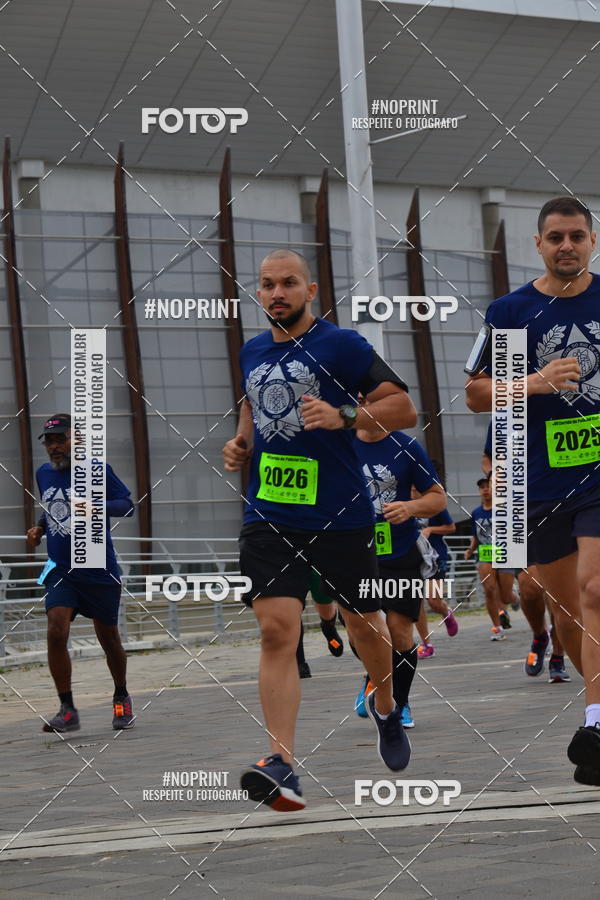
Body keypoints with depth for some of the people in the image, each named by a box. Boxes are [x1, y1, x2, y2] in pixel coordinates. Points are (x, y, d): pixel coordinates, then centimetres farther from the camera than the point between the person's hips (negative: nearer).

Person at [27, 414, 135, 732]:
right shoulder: (43, 474, 8)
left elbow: (127, 505, -11)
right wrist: (38, 529, 7)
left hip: (99, 571, -3)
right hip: (60, 571, 3)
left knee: (108, 639, 9)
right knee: (56, 632, -17)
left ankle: (121, 699, 34)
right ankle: (67, 711, -11)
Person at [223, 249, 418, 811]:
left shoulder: (342, 345, -5)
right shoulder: (252, 352, 13)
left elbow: (404, 409, -8)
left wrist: (343, 417, -22)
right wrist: (240, 445, 12)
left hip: (339, 514, -3)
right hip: (268, 515, 3)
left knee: (363, 623, 13)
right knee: (276, 629, -12)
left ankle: (386, 710, 44)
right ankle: (281, 765, -19)